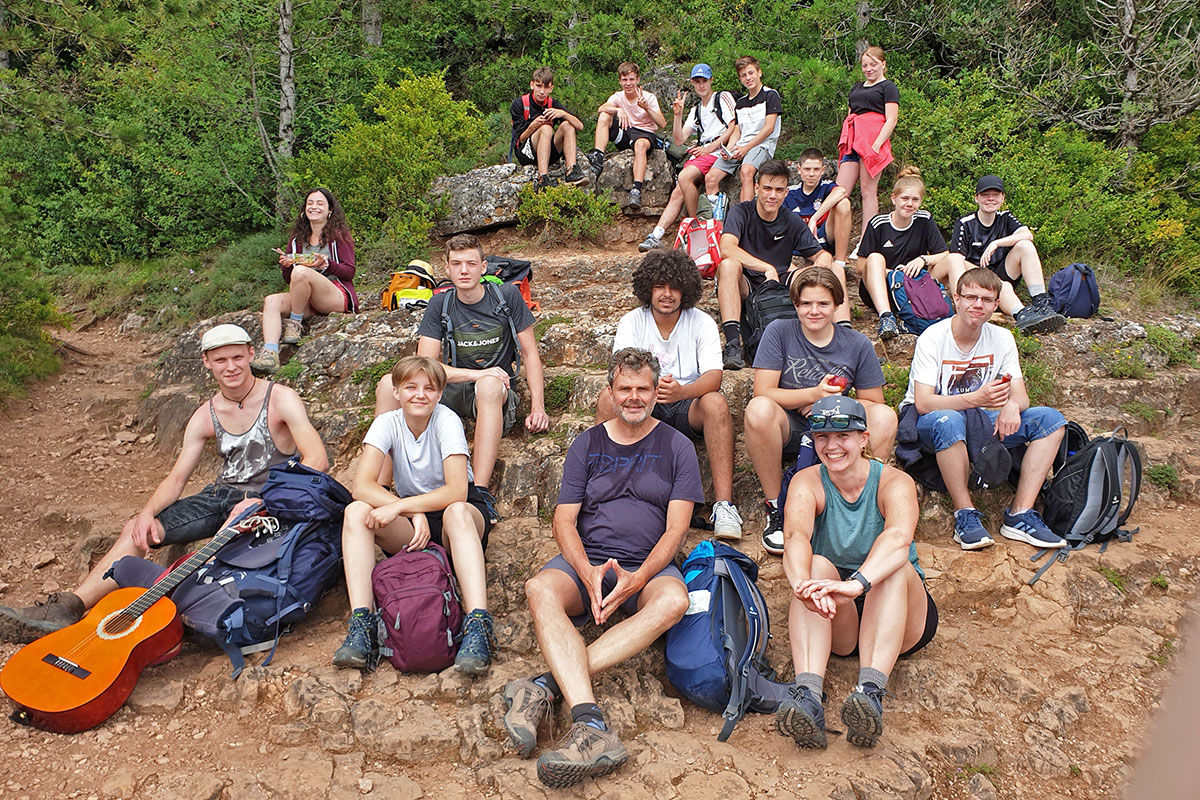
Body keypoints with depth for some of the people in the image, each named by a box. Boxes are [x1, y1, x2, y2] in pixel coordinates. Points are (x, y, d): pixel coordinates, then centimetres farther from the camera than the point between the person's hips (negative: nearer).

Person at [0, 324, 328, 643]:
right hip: (221, 496, 6)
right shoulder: (205, 417, 6)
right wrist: (148, 513, -15)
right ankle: (69, 608, -10)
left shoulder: (280, 399, -11)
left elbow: (317, 459, -22)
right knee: (137, 530, -6)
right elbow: (177, 478, 7)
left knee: (241, 517, -39)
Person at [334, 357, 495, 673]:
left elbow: (457, 492, -26)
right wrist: (413, 514, -31)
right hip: (409, 522, 3)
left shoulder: (446, 420, -15)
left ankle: (478, 626, -46)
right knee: (356, 511, -24)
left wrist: (400, 506, -32)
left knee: (456, 513, -38)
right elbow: (362, 486, -19)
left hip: (461, 515, -3)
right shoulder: (387, 423, -7)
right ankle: (362, 623, -29)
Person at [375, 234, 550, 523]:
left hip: (498, 391, -2)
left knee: (489, 385, -40)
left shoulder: (507, 296, 0)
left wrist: (538, 407, -10)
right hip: (454, 390, 3)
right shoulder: (441, 305, 3)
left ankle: (481, 492, -45)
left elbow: (530, 352, 2)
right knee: (389, 383, -21)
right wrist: (476, 373, -22)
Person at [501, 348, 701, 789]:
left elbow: (675, 529, 0)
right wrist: (588, 573, -17)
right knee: (541, 590, -32)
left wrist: (636, 579, -19)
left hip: (649, 567, -1)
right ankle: (590, 723, -46)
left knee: (673, 600, -36)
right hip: (585, 561, 1)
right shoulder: (587, 444, 12)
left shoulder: (676, 447, 8)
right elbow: (564, 521, 5)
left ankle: (547, 685, -39)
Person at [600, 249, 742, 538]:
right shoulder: (632, 322, -2)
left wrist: (681, 391, -41)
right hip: (643, 408, 1)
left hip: (688, 409, -1)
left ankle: (724, 503, -34)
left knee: (716, 402, -33)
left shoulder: (702, 323, -5)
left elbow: (713, 377, -18)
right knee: (608, 398, -27)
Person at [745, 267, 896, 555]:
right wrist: (814, 394, -19)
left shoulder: (858, 344, 3)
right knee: (759, 409, -35)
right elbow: (763, 392, -10)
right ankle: (775, 509, -19)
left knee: (886, 416, -25)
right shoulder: (779, 331, -3)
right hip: (788, 429, -2)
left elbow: (873, 404, 5)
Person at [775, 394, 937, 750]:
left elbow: (899, 537, -34)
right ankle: (808, 695, -45)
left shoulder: (894, 482, -11)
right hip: (837, 624, 1)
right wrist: (803, 584, -50)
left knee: (895, 567, -31)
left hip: (901, 617, -1)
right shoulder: (807, 482, -5)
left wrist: (857, 583, -53)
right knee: (817, 565, -29)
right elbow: (796, 536, -27)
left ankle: (871, 692, -45)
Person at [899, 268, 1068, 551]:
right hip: (928, 424, -5)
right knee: (948, 420, -41)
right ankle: (965, 514, -26)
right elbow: (922, 403, -25)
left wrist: (1011, 405, -32)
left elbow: (1021, 397, -6)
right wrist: (977, 398, -40)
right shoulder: (933, 337, -16)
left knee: (1051, 419, -13)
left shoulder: (1002, 338, -1)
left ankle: (1020, 514, -18)